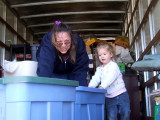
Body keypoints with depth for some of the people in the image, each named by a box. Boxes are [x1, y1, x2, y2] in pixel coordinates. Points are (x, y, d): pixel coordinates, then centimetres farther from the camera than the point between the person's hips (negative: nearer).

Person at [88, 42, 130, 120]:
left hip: (120, 94, -4)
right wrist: (91, 86, -26)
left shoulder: (113, 65, -10)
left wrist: (102, 86, -38)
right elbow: (95, 78, -4)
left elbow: (110, 77, -25)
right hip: (109, 97, 4)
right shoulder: (99, 69, 8)